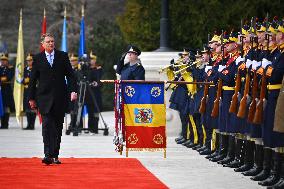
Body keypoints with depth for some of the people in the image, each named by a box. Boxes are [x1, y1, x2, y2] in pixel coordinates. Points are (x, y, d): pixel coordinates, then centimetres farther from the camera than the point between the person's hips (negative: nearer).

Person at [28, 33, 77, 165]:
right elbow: (33, 79, 8)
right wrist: (31, 98, 6)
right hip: (45, 97, -2)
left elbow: (70, 74, 5)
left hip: (60, 97, 2)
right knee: (47, 125, -13)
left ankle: (55, 155, 14)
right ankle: (48, 155, -20)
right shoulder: (38, 59, 5)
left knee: (58, 127, 6)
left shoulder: (63, 56, 6)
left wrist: (73, 90, -8)